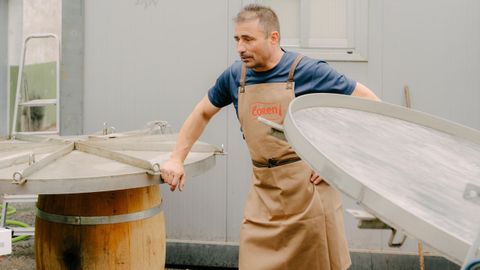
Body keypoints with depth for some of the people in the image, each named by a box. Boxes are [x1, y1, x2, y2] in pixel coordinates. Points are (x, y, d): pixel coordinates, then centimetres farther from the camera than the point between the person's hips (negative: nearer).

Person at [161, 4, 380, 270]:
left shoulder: (309, 71, -10)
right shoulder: (235, 76, 4)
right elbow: (202, 113, 19)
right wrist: (176, 159, 12)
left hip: (309, 188, -3)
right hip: (263, 191, 4)